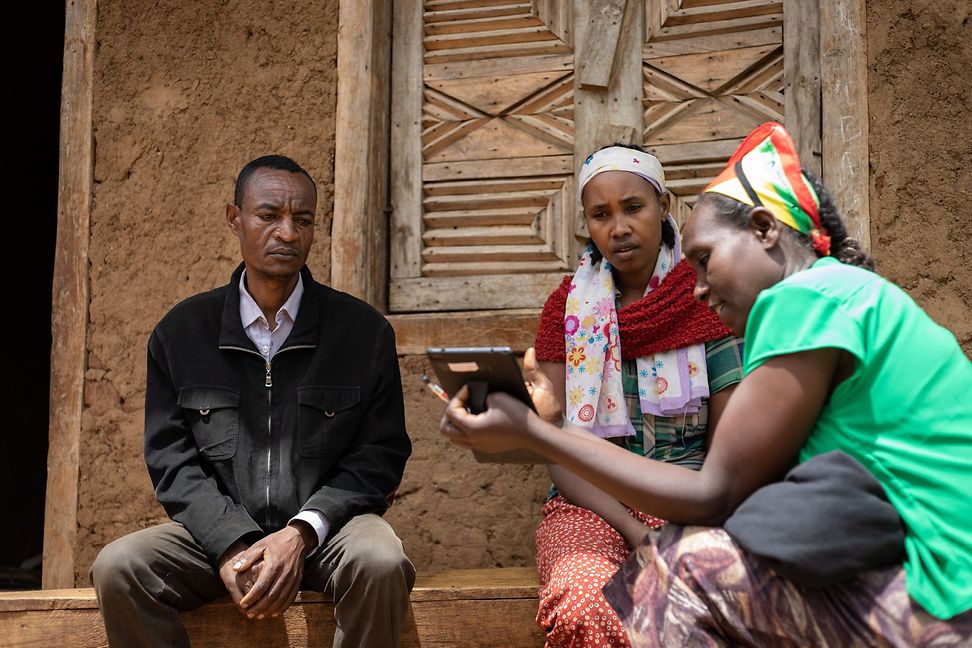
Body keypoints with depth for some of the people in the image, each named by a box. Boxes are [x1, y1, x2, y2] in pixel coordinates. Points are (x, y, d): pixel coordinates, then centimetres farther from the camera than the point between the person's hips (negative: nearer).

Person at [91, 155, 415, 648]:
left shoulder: (364, 330, 4)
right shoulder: (181, 331, 8)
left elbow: (380, 455, 1)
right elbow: (170, 458, 3)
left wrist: (302, 534, -15)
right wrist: (230, 547, -14)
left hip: (325, 530, -1)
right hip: (216, 531, 1)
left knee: (382, 564, -33)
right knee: (117, 567, -25)